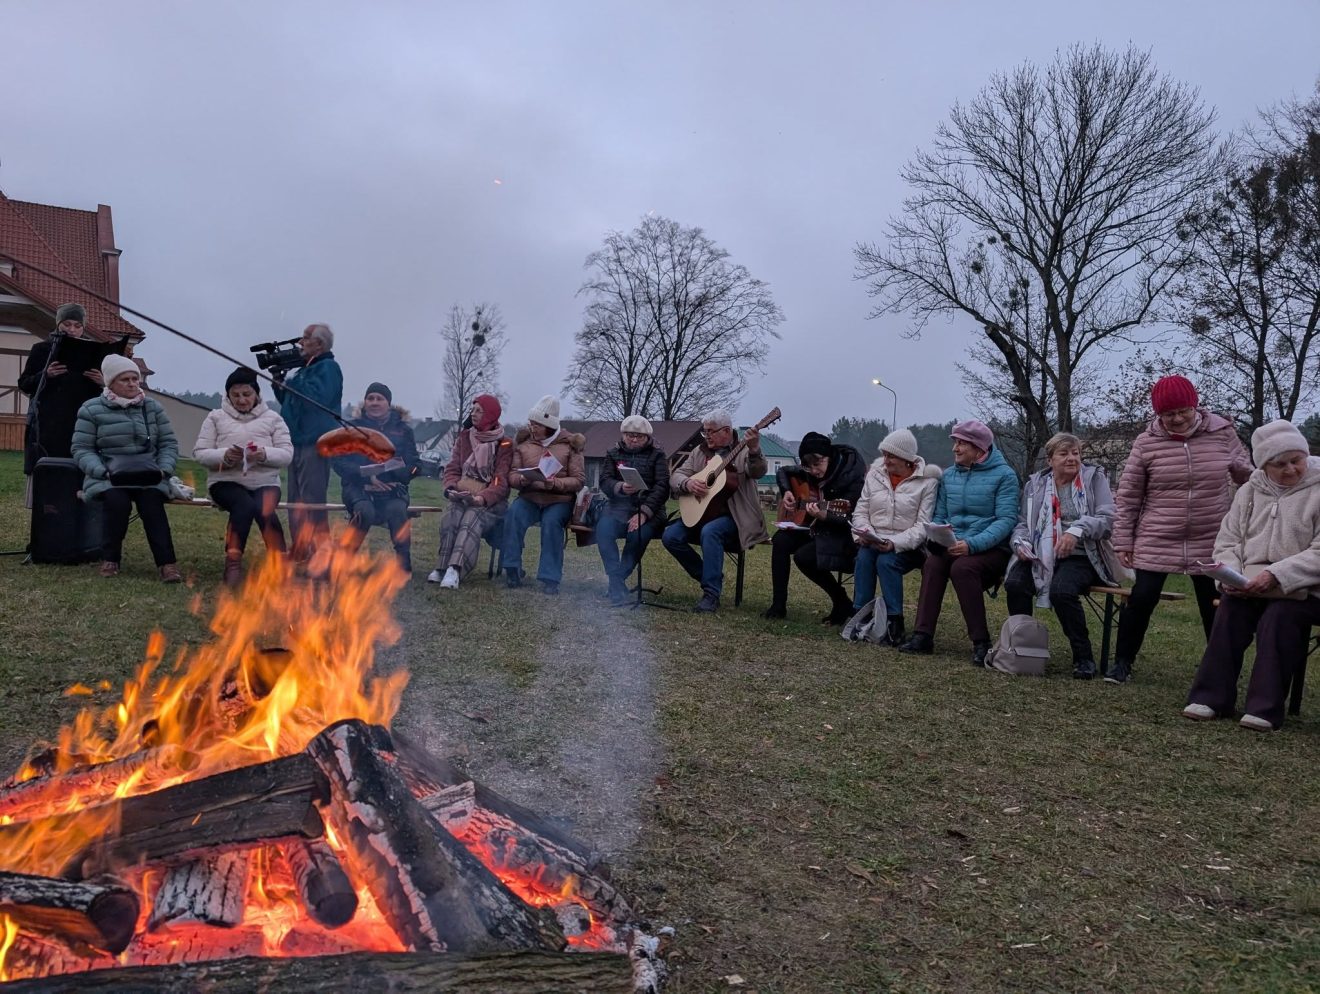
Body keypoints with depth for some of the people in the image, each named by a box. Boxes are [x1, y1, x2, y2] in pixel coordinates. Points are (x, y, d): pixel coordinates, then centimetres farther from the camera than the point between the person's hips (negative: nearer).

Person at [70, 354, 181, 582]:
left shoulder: (153, 408, 12)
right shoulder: (91, 410, 5)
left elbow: (169, 443, 13)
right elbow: (81, 449, 3)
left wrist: (164, 469, -6)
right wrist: (102, 471, -15)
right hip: (107, 478, -1)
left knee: (152, 501, -31)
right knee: (118, 501, -33)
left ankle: (167, 563, -35)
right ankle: (110, 559, -14)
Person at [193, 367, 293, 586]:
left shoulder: (272, 418, 13)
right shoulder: (216, 417, 14)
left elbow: (287, 454, 3)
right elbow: (200, 452, 5)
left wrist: (265, 454, -18)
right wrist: (224, 455, -15)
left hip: (265, 482, 1)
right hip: (226, 481, 0)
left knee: (266, 511, -33)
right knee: (245, 505, -35)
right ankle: (233, 564, -28)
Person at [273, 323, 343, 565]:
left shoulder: (327, 368, -6)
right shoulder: (306, 369, 23)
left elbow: (317, 398, -21)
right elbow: (289, 399, 26)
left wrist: (288, 381, -13)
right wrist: (279, 381, 10)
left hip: (315, 444, -10)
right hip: (298, 441, 10)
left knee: (311, 502, -14)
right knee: (296, 501, 12)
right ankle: (300, 553, 19)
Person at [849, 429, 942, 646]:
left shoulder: (927, 480, -5)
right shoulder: (875, 473, 9)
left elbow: (923, 526, -10)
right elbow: (861, 510, 10)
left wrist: (895, 543, -24)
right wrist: (863, 533, -11)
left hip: (907, 546, -3)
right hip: (873, 542, 3)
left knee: (886, 561, -32)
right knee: (864, 557, -29)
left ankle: (895, 623, -23)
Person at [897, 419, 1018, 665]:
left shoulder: (1004, 475, -3)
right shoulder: (949, 476, 14)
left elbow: (1006, 520, -12)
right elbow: (939, 516, 15)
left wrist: (972, 544, -25)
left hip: (992, 550, -4)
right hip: (952, 547, 4)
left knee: (962, 567, -34)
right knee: (932, 563, -27)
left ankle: (981, 642, -26)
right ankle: (922, 635, -28)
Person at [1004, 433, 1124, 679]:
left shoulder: (1094, 478, 6)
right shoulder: (1035, 483, 15)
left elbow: (1106, 518, -5)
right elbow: (1023, 523, 16)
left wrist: (1077, 530, -23)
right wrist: (1021, 543, -7)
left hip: (1081, 557, -3)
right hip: (1040, 556, 3)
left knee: (1061, 590, -32)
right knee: (1014, 584, -25)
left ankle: (1084, 657, -14)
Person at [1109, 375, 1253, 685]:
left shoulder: (1222, 432, -2)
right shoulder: (1146, 443, -6)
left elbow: (1247, 478, 11)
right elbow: (1127, 496, -1)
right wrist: (1124, 541, -3)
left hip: (1212, 541, 1)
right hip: (1156, 541, -1)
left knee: (1215, 605, 9)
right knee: (1141, 598, -4)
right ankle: (1122, 662, 11)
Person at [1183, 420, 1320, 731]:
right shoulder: (1249, 492, 11)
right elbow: (1227, 542, 10)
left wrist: (1275, 575, -24)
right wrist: (1231, 576, -11)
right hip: (1250, 587, 4)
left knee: (1279, 617, -31)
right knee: (1229, 608, -24)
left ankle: (1265, 708, -23)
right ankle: (1211, 697, -19)